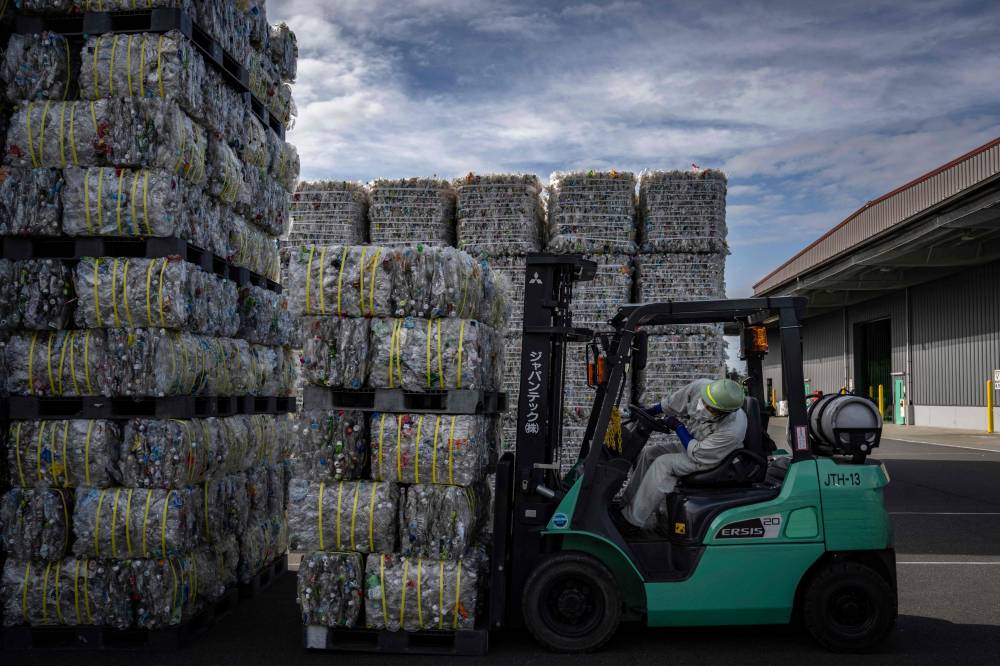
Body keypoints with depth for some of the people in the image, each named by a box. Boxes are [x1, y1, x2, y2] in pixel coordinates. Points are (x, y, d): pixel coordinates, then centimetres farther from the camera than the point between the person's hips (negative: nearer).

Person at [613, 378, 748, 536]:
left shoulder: (733, 429, -38)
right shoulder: (700, 386, -22)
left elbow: (699, 455, -28)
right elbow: (673, 403, 0)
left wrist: (678, 427, -21)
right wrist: (651, 410, 10)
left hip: (711, 459, -8)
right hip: (693, 444, 8)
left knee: (664, 463, -23)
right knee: (647, 453, -3)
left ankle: (632, 520, -17)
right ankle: (627, 504, 1)